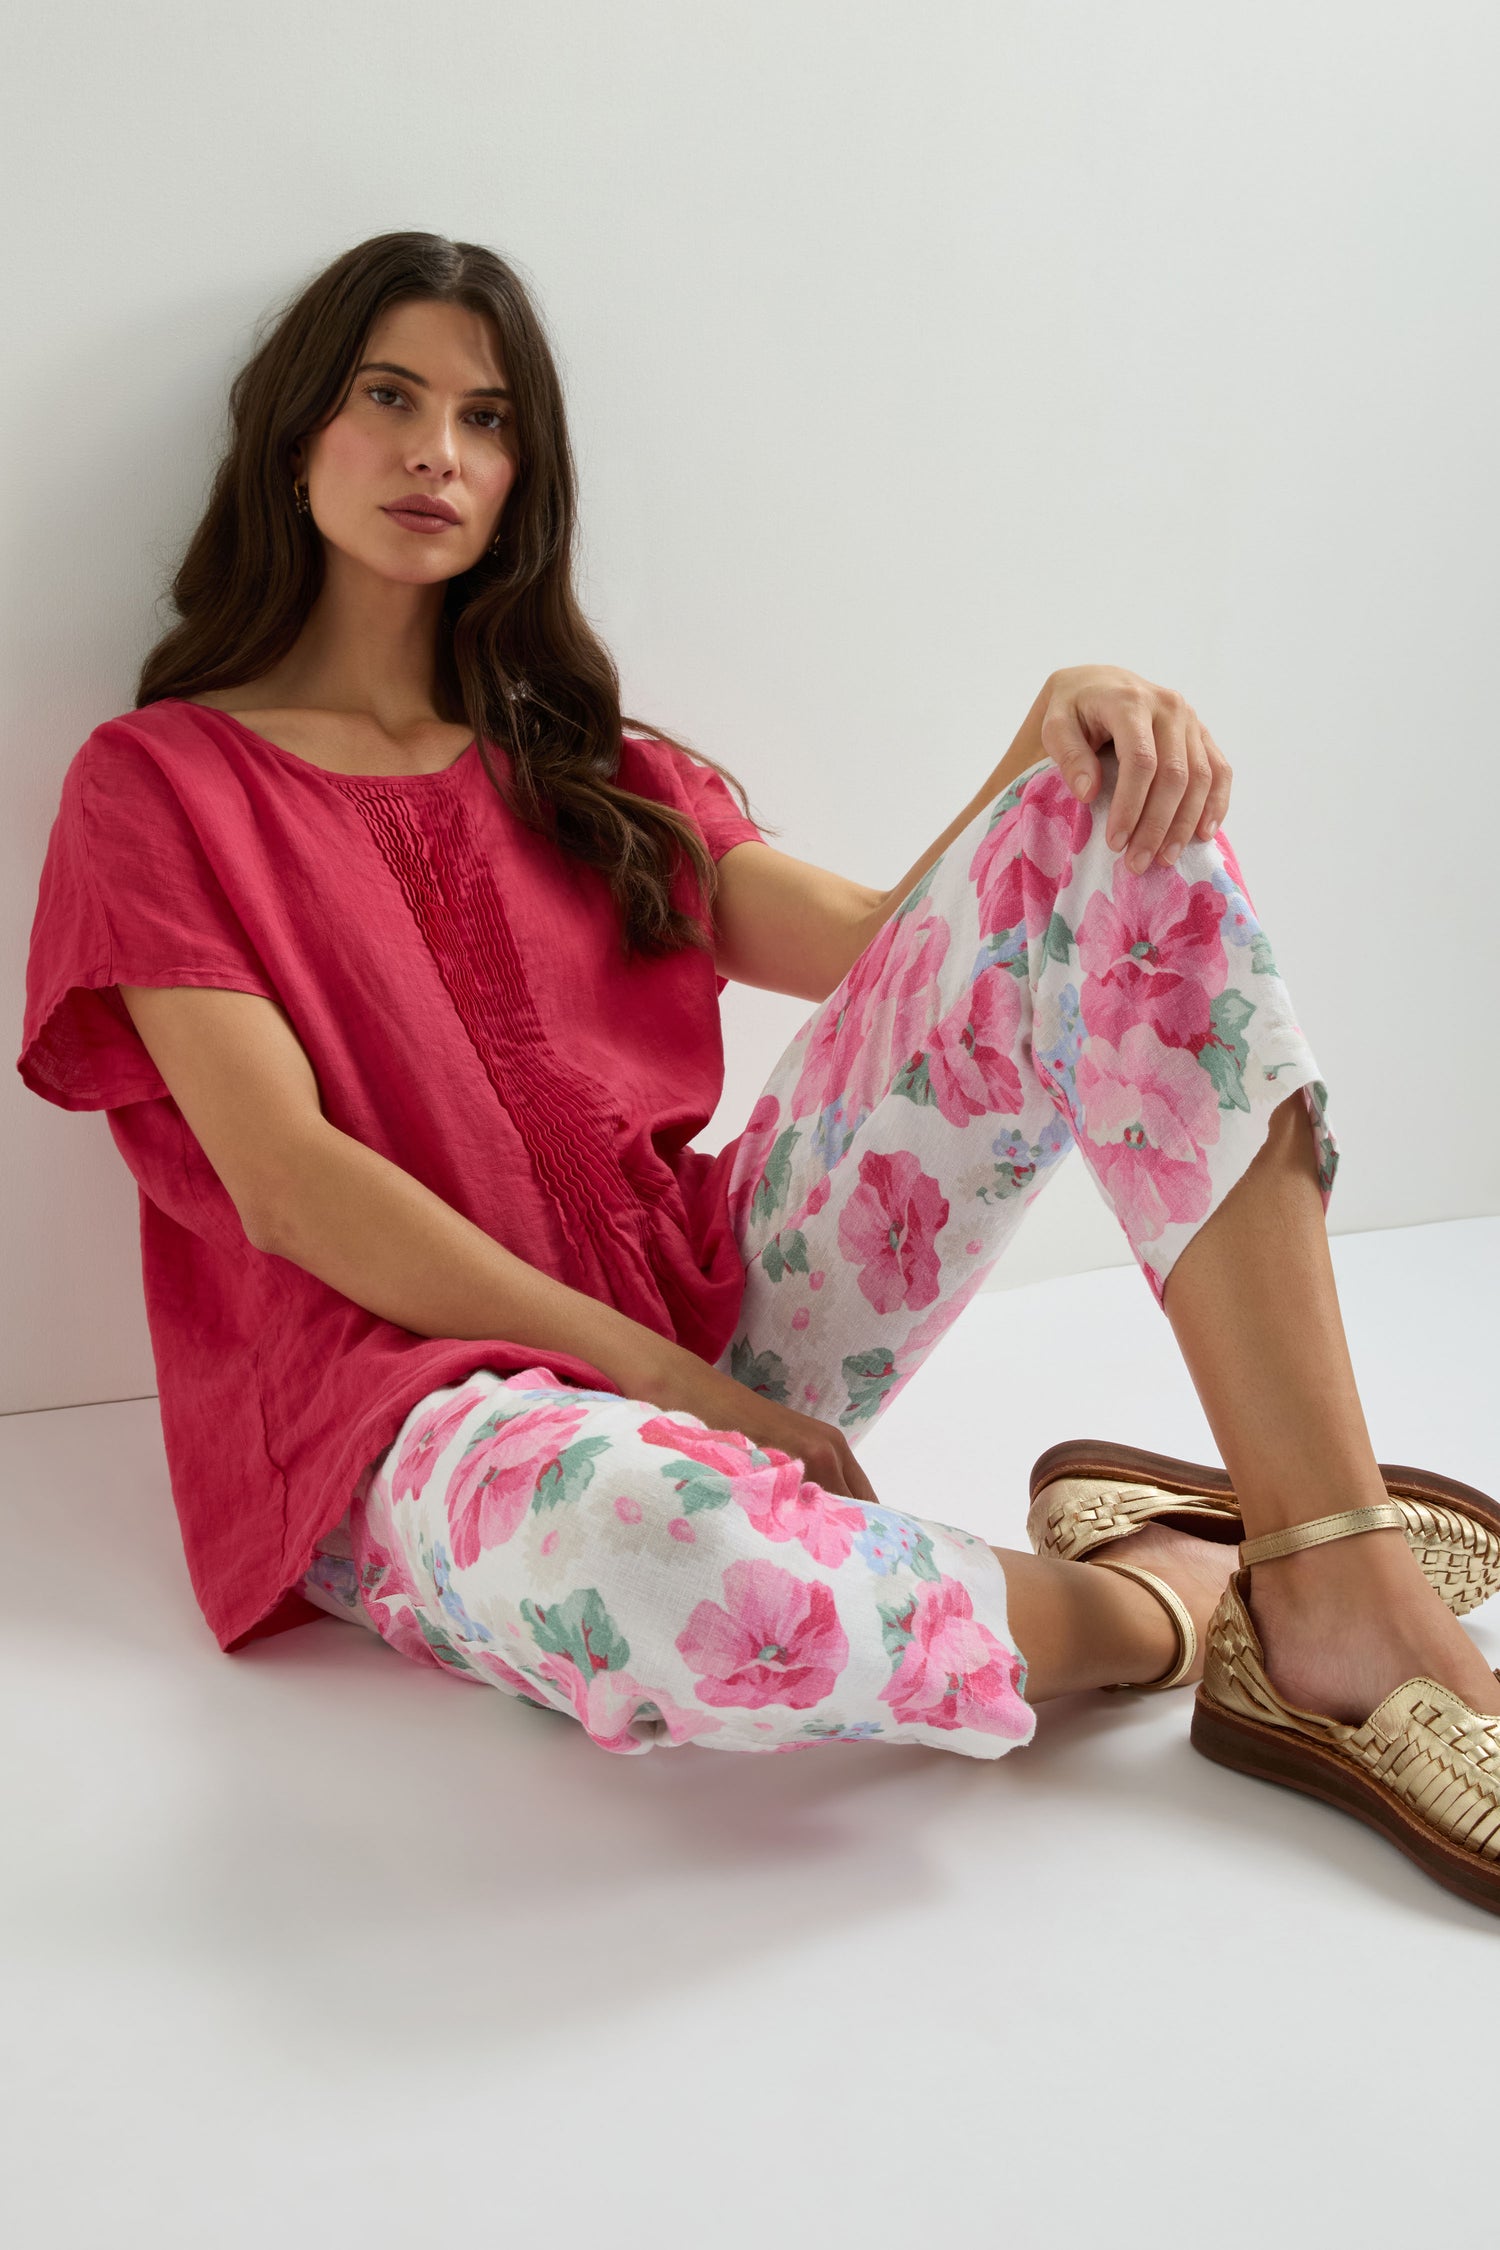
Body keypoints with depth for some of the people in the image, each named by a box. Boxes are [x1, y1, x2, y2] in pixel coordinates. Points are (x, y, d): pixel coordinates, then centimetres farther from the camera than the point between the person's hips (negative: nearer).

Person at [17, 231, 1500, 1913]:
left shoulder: (587, 773, 20)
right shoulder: (157, 781, 5)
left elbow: (891, 953, 8)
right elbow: (288, 1186, -8)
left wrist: (1060, 730, -11)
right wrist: (665, 1381, -16)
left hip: (721, 1306, 5)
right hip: (427, 1386, -5)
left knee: (1122, 828, -10)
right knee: (646, 1537, -45)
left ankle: (1340, 1593, -22)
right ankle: (1160, 1603, -11)